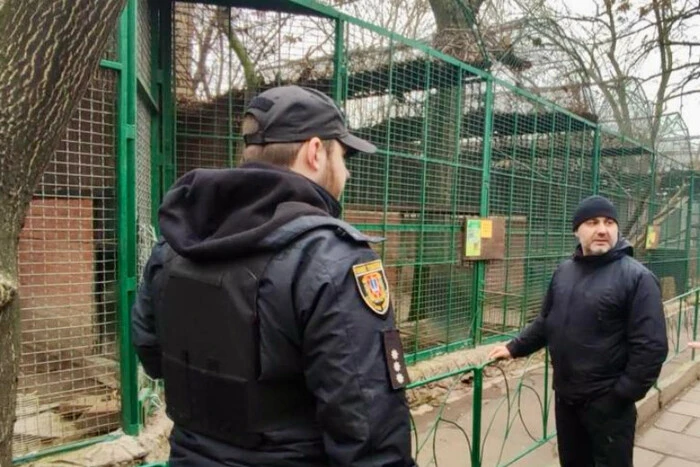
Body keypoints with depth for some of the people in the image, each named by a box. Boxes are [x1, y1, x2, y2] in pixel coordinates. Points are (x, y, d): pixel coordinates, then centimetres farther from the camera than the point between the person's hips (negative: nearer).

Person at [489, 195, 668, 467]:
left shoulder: (636, 277, -13)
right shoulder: (564, 271, 6)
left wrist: (624, 394, -16)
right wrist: (515, 348, 9)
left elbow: (651, 346, -16)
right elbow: (546, 322, 16)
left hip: (607, 401, -6)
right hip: (566, 395, 6)